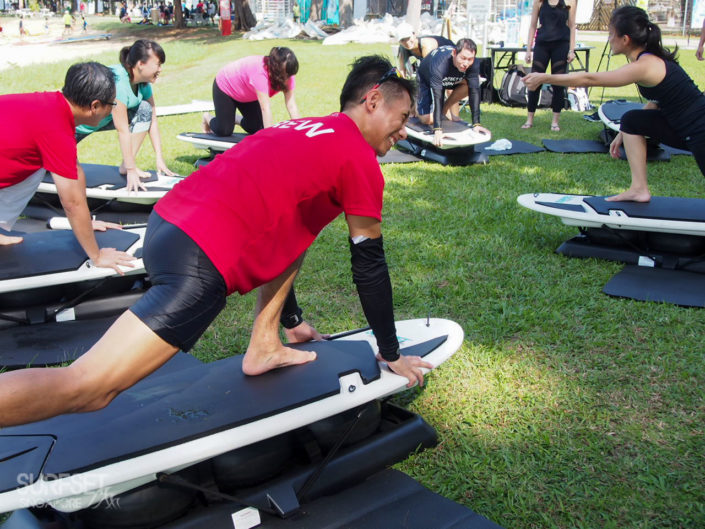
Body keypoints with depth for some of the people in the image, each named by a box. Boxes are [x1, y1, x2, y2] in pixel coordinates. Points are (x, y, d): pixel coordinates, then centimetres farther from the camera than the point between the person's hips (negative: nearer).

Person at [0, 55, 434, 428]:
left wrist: (292, 321, 40)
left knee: (297, 228, 27)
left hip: (169, 223, 10)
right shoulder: (360, 158, 0)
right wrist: (392, 356, 17)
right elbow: (369, 266, 4)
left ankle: (263, 347, 22)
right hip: (199, 264, -10)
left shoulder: (306, 130, 24)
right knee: (85, 390, -11)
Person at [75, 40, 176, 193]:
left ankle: (125, 165, -7)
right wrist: (131, 171, -33)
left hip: (104, 119, 7)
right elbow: (122, 130, -34)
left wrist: (159, 159, -13)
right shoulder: (117, 81, -35)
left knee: (145, 110, -13)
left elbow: (153, 119, -9)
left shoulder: (143, 82, -12)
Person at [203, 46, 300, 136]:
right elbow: (265, 108, -48)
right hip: (225, 86, -6)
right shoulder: (259, 71, -44)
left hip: (247, 95, 6)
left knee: (256, 129, -2)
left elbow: (291, 105, -30)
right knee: (224, 131, -7)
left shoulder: (286, 73, -25)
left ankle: (235, 118, 27)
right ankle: (208, 118, 26)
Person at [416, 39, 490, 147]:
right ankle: (416, 105, 16)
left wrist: (476, 124, -38)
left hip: (450, 80, 4)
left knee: (471, 84, -25)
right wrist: (437, 130, -54)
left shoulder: (474, 64, -32)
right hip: (426, 79, -4)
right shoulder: (439, 65, -44)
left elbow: (474, 91, -31)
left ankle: (445, 109, -2)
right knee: (428, 120, -20)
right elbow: (437, 96, -48)